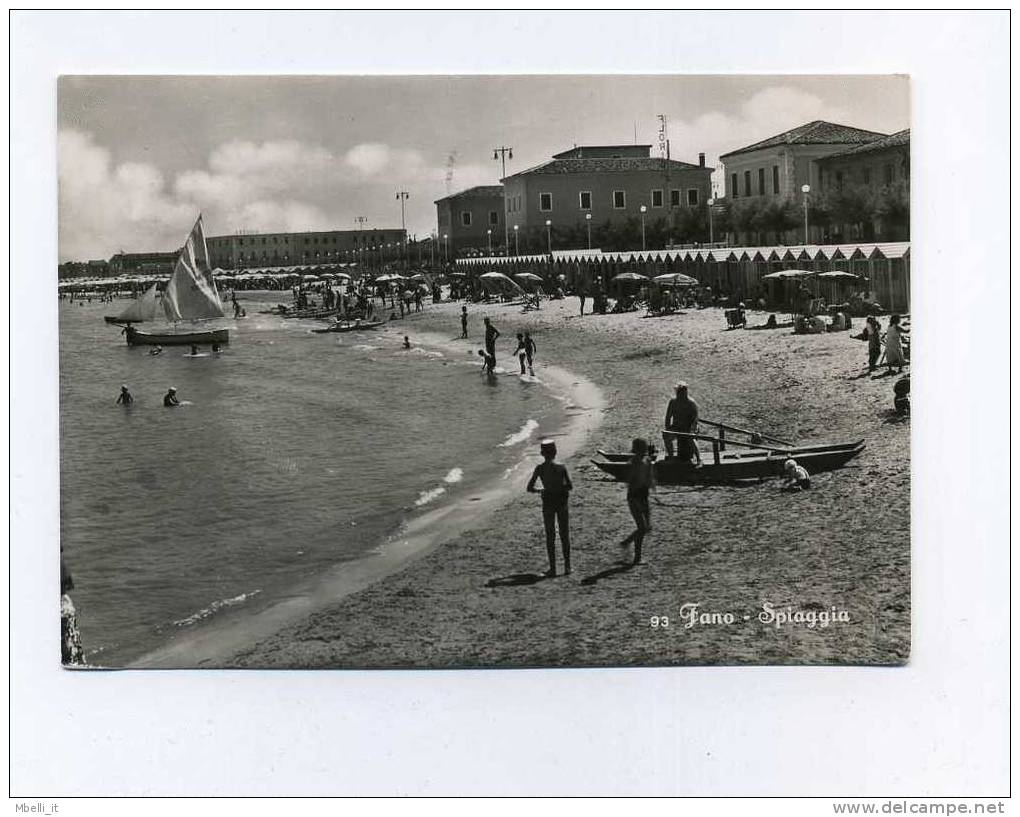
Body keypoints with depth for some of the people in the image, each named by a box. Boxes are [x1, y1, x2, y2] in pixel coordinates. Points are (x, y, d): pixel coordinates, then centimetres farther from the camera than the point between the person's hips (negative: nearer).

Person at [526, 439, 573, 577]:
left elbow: (529, 488, -5)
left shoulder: (539, 469, -7)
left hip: (548, 502, 0)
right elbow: (570, 486, -1)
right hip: (562, 502, 0)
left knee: (550, 536, 9)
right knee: (565, 535, 11)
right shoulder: (562, 468, -7)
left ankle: (552, 568, 6)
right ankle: (567, 566, 8)